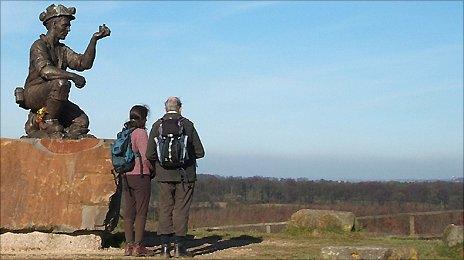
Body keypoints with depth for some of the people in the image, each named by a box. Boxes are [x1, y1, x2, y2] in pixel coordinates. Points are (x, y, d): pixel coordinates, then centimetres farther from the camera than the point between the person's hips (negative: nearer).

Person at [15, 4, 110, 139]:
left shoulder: (62, 49, 16)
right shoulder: (39, 45, -8)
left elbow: (84, 63, 1)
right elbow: (45, 70, -27)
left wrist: (94, 39, -6)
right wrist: (73, 76, -32)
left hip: (50, 99, 8)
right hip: (33, 94, -7)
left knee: (82, 121, -10)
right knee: (61, 83, -35)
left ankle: (35, 123, 3)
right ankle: (49, 122, -19)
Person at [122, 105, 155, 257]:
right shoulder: (141, 133, -11)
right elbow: (145, 156, -16)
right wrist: (153, 169, 0)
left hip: (126, 177, 7)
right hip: (140, 176, -7)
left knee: (129, 212, 8)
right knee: (141, 212, -2)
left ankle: (129, 246, 10)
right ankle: (138, 246, -2)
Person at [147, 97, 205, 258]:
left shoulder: (157, 126, -2)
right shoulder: (187, 125, -4)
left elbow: (150, 154, -5)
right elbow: (199, 152, -3)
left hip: (164, 175, 1)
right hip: (185, 175, -1)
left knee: (165, 209, 8)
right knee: (181, 210, 3)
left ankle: (165, 247, 6)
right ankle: (179, 247, 2)